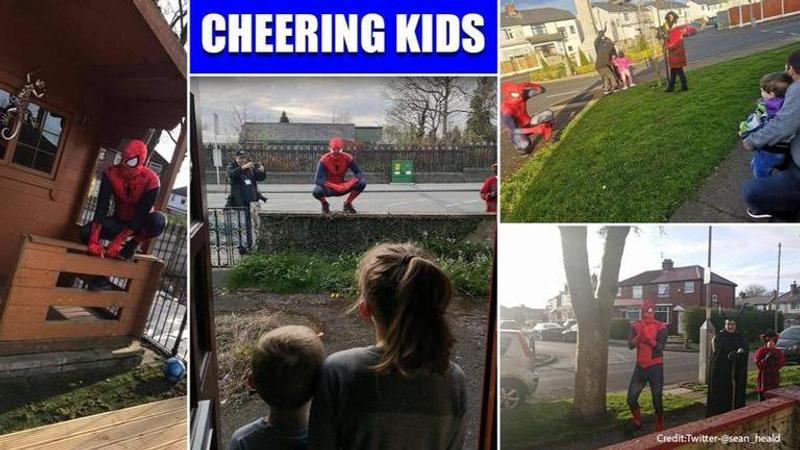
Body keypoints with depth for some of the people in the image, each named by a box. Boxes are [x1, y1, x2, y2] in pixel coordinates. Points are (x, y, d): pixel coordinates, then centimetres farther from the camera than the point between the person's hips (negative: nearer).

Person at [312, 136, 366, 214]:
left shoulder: (347, 158, -12)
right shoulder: (324, 160, -19)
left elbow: (359, 173, -13)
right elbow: (318, 180, -26)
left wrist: (349, 184, -33)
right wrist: (336, 187, -36)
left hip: (343, 186, 2)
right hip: (329, 188, -2)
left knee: (362, 183, -21)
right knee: (316, 191, -36)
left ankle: (347, 204, 3)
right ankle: (325, 204, 3)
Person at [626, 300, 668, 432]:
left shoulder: (661, 327, -8)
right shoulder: (636, 325, 0)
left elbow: (660, 348, -20)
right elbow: (630, 345, -12)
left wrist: (649, 338, -36)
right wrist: (638, 336, -32)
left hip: (655, 367, -3)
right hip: (640, 366, 3)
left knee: (657, 401, -2)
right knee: (631, 399, 7)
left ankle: (659, 429, 12)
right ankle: (637, 421, 33)